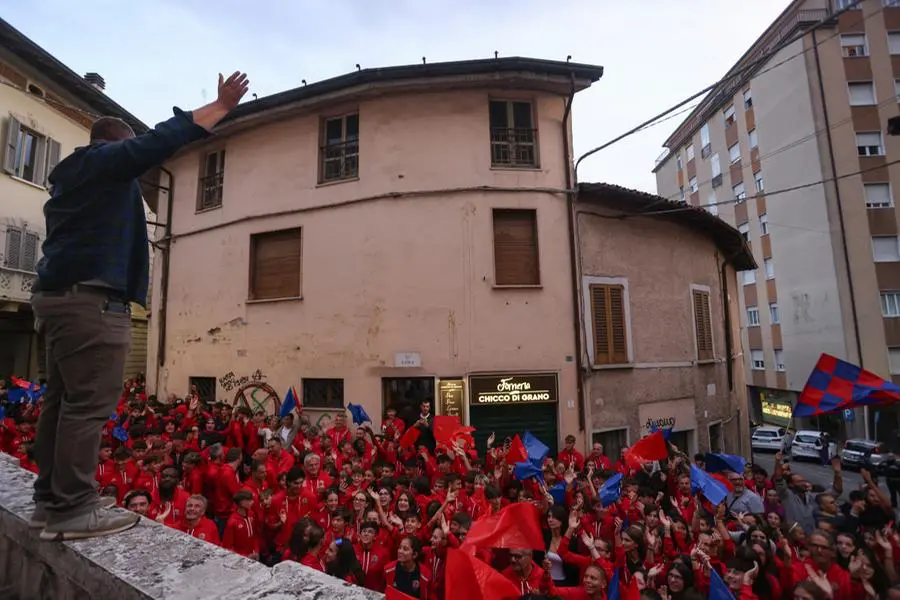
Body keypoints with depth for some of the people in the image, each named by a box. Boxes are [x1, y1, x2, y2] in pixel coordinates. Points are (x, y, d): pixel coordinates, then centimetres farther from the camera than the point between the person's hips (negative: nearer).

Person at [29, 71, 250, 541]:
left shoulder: (71, 175, 27)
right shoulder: (105, 160, 1)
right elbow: (162, 138, -7)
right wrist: (222, 105, -2)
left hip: (59, 295, 10)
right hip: (90, 298, -10)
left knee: (64, 400, 10)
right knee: (90, 403, -11)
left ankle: (50, 500, 16)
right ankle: (72, 510, -8)